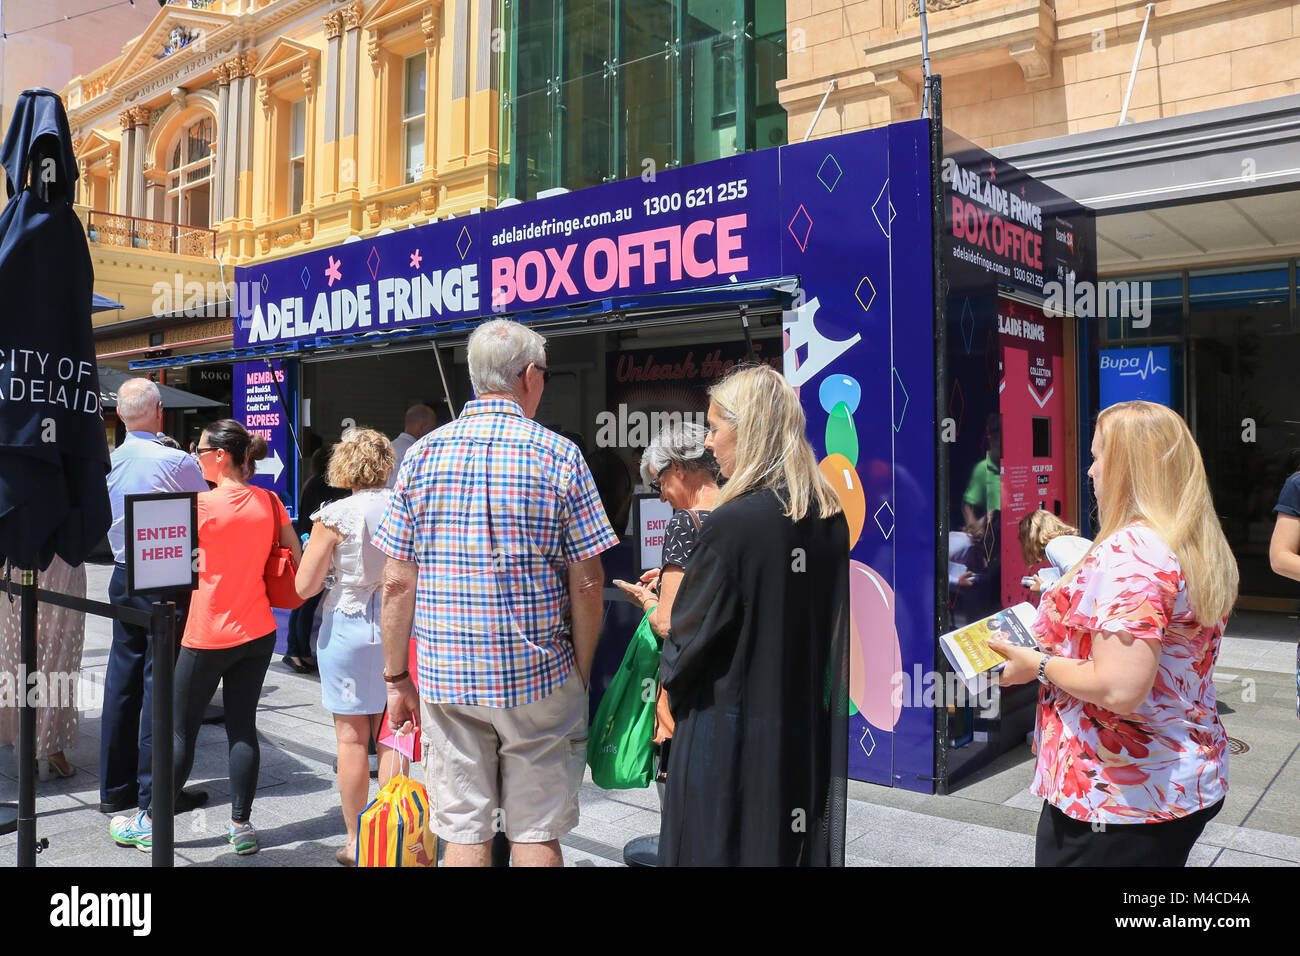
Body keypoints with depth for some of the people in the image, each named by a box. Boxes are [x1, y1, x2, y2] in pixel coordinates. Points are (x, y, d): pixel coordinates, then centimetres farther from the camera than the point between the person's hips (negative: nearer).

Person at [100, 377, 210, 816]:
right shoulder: (176, 462, -15)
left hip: (123, 578, 6)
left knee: (121, 679, 12)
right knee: (160, 681, 0)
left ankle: (116, 788, 22)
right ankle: (155, 791, 7)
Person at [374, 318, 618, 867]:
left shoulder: (422, 454, 1)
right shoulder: (560, 457, -6)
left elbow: (397, 583, 0)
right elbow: (586, 586, -6)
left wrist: (396, 678, 9)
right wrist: (581, 675, 5)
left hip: (446, 675, 2)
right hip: (537, 676, -2)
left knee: (465, 834, 11)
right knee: (536, 834, 9)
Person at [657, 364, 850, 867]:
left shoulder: (733, 523, -21)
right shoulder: (832, 516, -1)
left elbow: (694, 633, -13)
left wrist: (671, 674, 6)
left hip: (731, 724, -6)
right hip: (809, 728, 6)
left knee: (719, 846, 10)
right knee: (797, 842, 18)